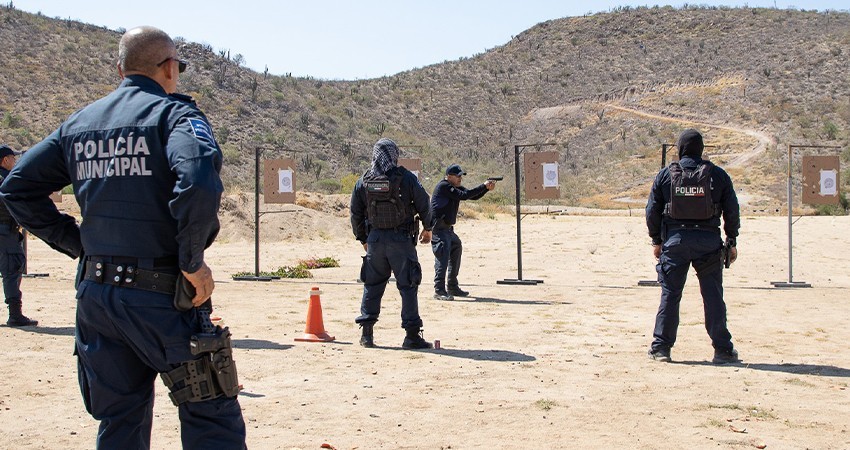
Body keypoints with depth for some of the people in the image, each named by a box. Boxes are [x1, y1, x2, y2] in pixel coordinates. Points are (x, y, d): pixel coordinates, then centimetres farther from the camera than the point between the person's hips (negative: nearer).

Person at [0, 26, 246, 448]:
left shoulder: (79, 122, 12)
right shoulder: (173, 112, -7)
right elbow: (198, 181, -27)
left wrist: (77, 244, 11)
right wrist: (193, 262, -16)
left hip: (95, 294, 7)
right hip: (161, 296, -6)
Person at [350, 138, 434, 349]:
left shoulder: (363, 181, 3)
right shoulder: (406, 178, -8)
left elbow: (356, 213, 9)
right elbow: (423, 204, -1)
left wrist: (363, 239, 22)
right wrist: (427, 229, 16)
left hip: (375, 239, 3)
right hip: (401, 239, -3)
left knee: (372, 285, 14)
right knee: (408, 286, 2)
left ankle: (367, 334, 16)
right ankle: (412, 335, 1)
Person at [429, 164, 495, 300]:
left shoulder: (456, 187, 14)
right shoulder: (444, 186, -14)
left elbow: (473, 196, 10)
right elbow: (464, 195, -21)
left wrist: (487, 188, -6)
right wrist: (484, 186, -17)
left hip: (447, 228, 10)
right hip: (439, 228, -10)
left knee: (456, 251, 17)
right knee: (443, 256, -17)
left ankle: (452, 287, 27)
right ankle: (439, 290, -19)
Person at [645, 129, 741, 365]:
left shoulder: (665, 175, 2)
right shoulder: (717, 175, 2)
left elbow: (652, 210, 4)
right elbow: (732, 211, 4)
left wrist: (656, 240, 14)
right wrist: (732, 241, 13)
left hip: (675, 240, 0)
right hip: (708, 241, 0)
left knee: (670, 294, 6)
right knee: (713, 296, 5)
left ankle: (661, 347, 7)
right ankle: (723, 349, 8)